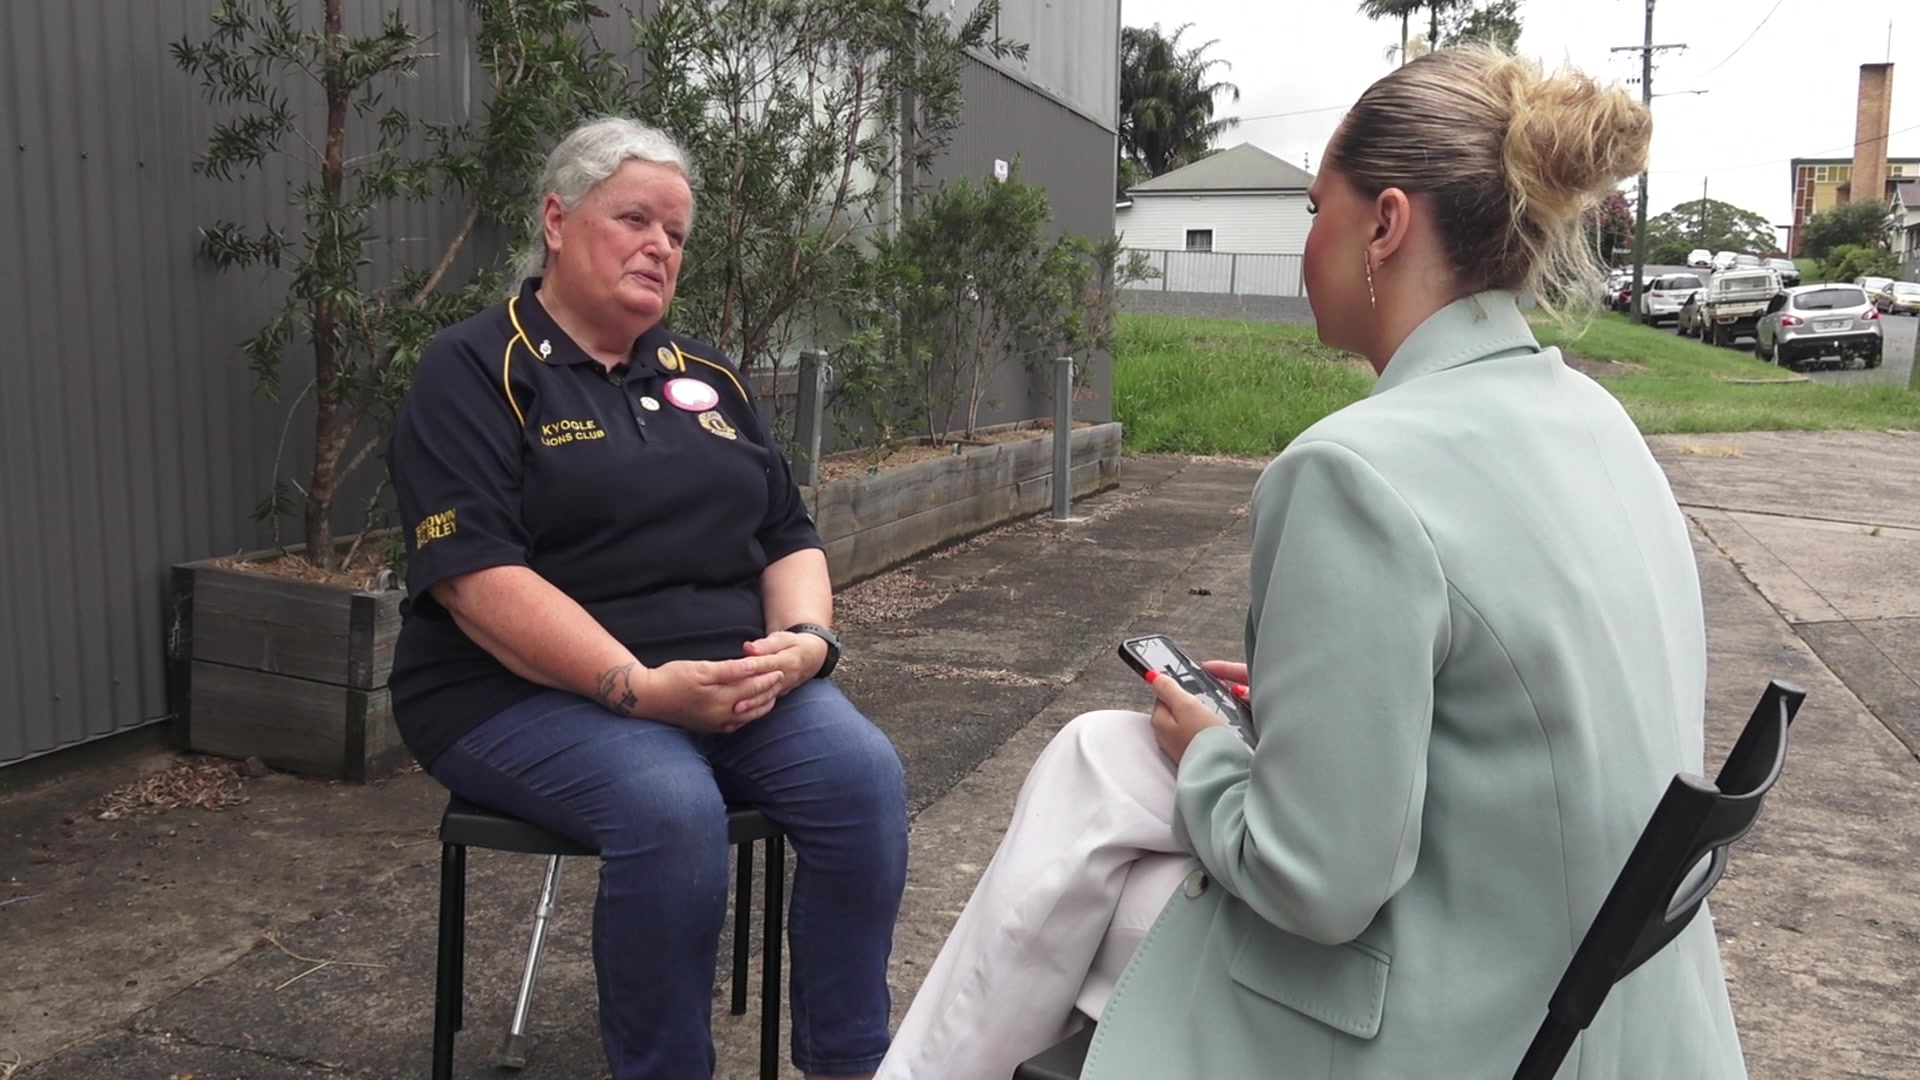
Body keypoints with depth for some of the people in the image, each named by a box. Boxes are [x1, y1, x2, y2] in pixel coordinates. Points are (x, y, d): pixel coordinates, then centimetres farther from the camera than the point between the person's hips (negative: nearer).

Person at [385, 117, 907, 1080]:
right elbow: (475, 574, -15)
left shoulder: (706, 377, 16)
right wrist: (640, 688, -24)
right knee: (670, 809, -33)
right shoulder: (474, 372, -3)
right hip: (527, 690, -5)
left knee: (862, 772, -21)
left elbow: (788, 536, 14)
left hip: (731, 677, 5)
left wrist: (804, 639, -9)